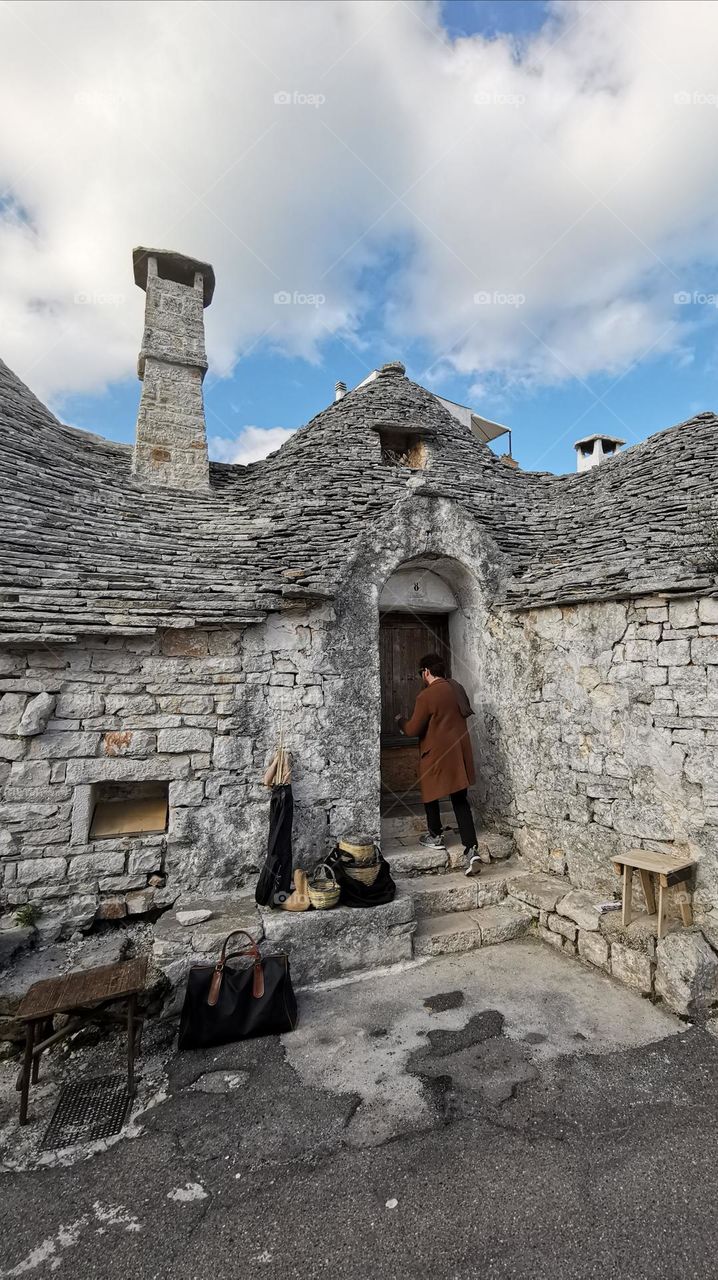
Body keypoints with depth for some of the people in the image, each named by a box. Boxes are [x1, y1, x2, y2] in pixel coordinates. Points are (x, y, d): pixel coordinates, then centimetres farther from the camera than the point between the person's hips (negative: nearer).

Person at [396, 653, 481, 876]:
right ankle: (471, 850, 0)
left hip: (437, 754, -6)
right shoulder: (456, 688, 4)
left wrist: (401, 721, 7)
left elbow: (413, 730, -14)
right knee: (460, 801, 8)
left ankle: (435, 837, 32)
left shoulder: (427, 696, -18)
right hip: (459, 751, 7)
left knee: (431, 793, 18)